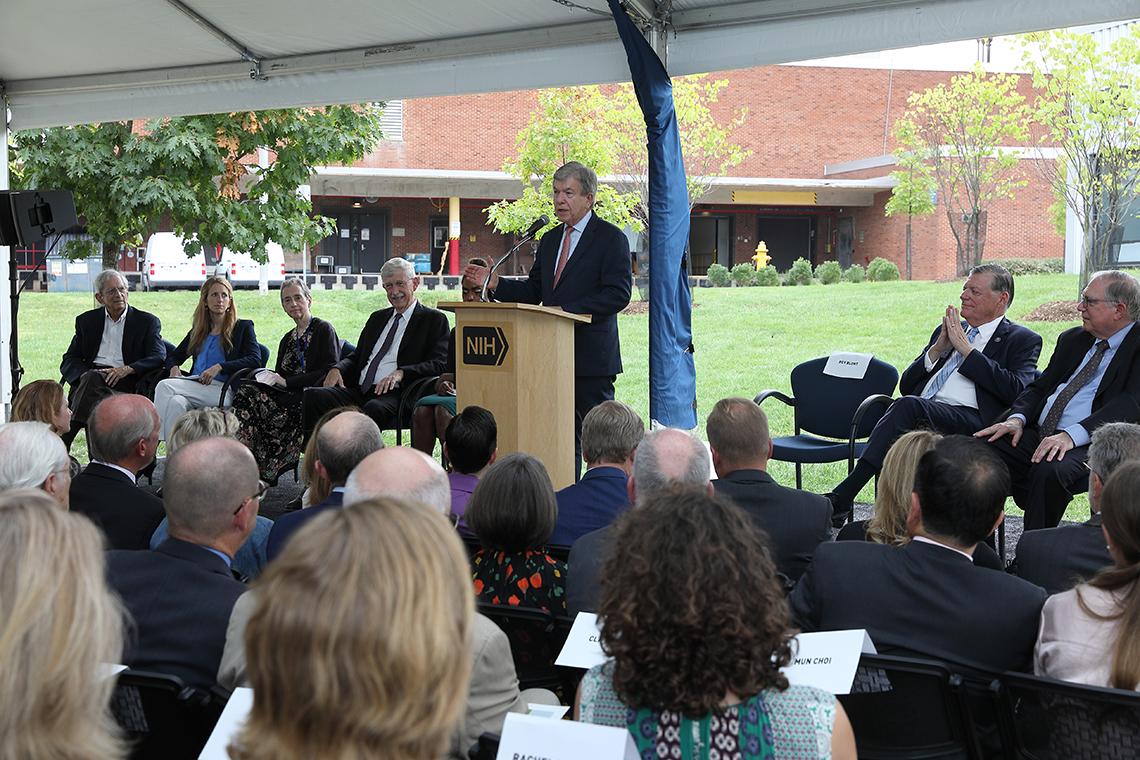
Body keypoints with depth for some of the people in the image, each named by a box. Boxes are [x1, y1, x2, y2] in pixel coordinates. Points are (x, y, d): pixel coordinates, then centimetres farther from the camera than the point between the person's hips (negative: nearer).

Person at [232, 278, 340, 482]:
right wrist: (268, 376, -3)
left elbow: (328, 373, -10)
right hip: (288, 395, 7)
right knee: (246, 392, -22)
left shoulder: (323, 330, 1)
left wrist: (286, 381, -13)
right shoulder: (287, 339, 25)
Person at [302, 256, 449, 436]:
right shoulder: (377, 318, 28)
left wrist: (400, 374, -22)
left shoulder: (434, 319, 7)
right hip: (359, 391, 6)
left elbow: (438, 364, -6)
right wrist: (337, 368, 3)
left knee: (375, 408, -40)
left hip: (394, 394, -6)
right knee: (313, 396, -21)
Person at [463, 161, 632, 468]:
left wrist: (568, 312, -19)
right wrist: (495, 283, 2)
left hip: (592, 356, -7)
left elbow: (618, 294, -13)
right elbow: (533, 291, 19)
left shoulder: (611, 238, -4)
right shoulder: (549, 240, 19)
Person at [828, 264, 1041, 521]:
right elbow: (906, 386, 25)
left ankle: (841, 497, -38)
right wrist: (938, 349, 8)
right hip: (918, 415, 5)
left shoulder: (1023, 340, 14)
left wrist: (966, 349, -2)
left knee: (908, 406, -32)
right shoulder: (947, 331, 30)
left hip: (972, 420, -5)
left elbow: (1016, 391, -6)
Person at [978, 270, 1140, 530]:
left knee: (1050, 471, -38)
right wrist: (1017, 418, -3)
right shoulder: (1072, 339, 22)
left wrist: (1072, 435, -26)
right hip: (1037, 434, 7)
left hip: (1089, 442, -6)